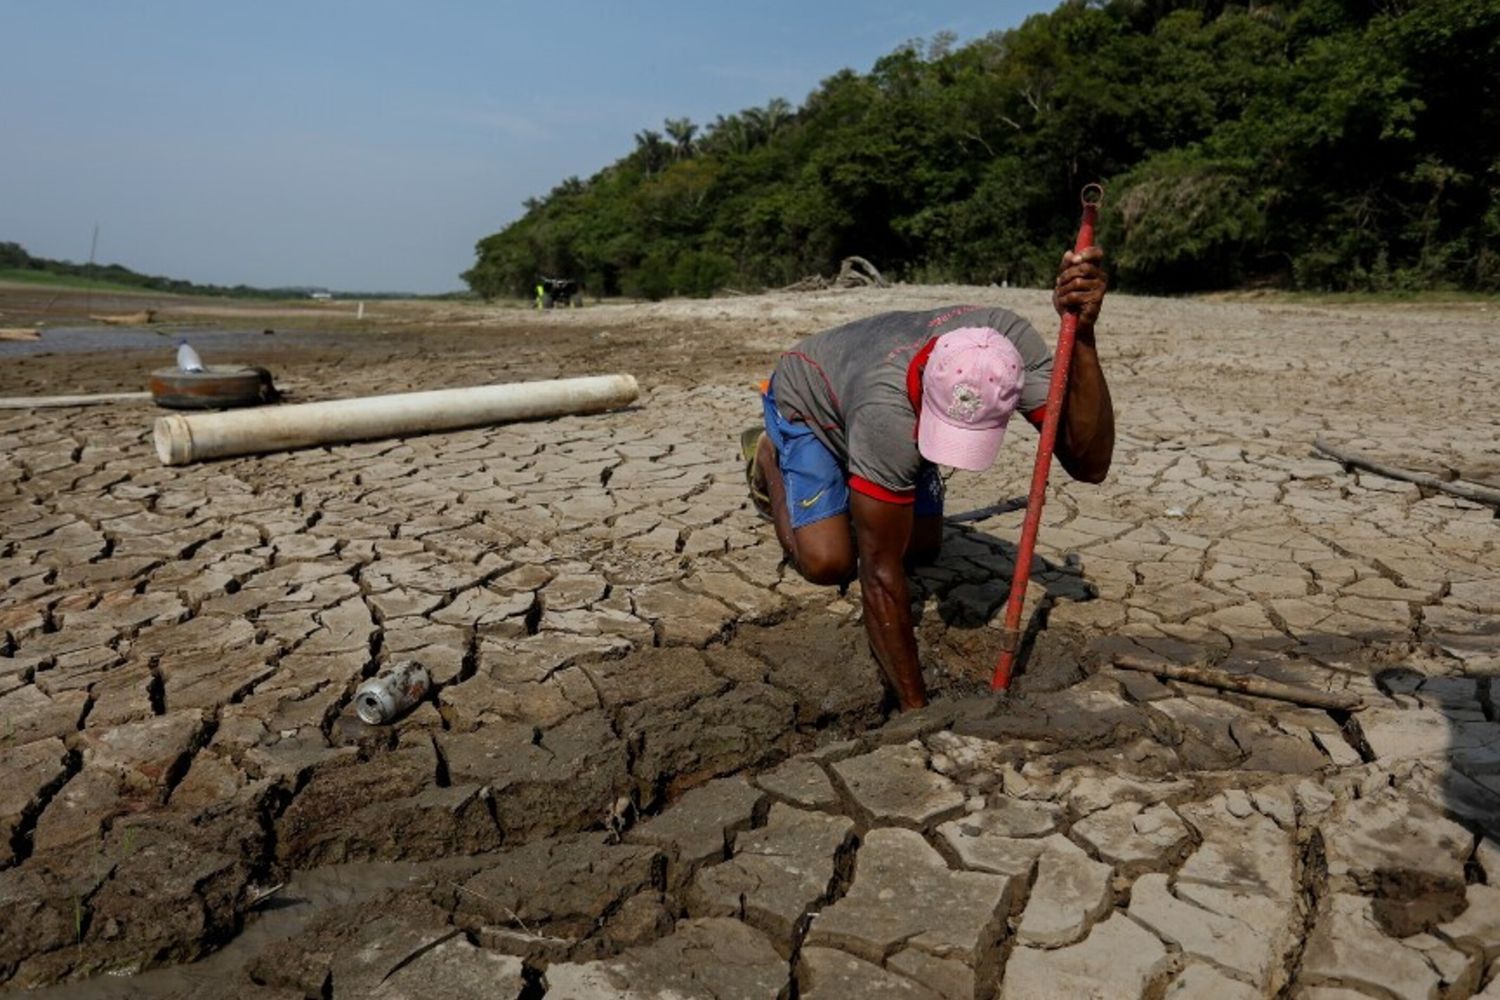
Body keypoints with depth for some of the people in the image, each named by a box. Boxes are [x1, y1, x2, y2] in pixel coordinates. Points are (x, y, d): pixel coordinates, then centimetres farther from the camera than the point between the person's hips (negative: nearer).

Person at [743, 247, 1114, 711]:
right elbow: (880, 572, -42)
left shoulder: (1012, 342, -36)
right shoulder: (889, 414, -48)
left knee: (922, 549, 2)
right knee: (830, 562, -16)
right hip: (807, 399, -4)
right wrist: (914, 707, -40)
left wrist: (1082, 335, -54)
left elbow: (1089, 464, -39)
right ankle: (767, 453, 10)